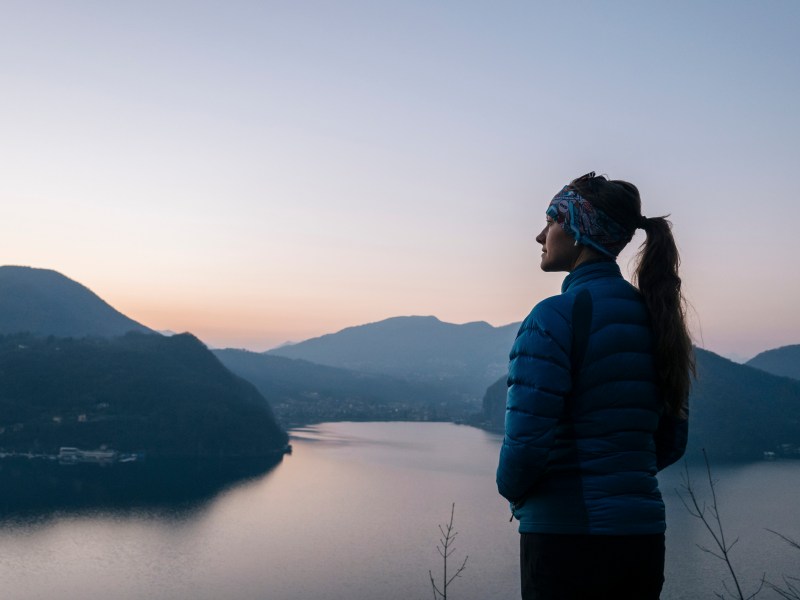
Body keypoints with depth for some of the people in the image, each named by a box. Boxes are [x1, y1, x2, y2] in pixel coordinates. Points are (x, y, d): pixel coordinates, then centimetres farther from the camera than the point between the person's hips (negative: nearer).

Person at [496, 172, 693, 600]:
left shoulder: (556, 316, -15)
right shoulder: (653, 315, 8)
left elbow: (527, 439, -19)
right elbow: (672, 440, 13)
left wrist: (512, 490, 1)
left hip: (568, 536, -7)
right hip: (643, 536, 7)